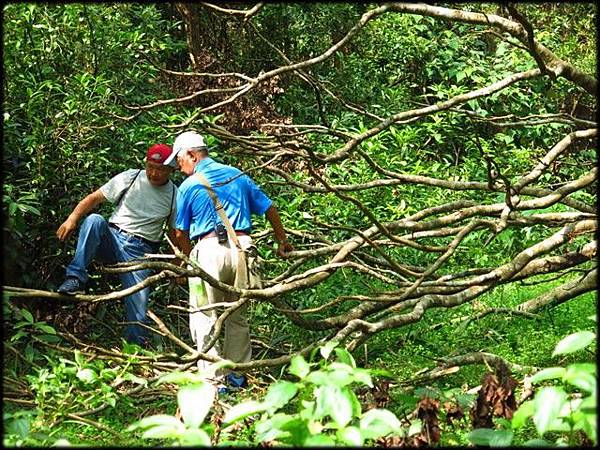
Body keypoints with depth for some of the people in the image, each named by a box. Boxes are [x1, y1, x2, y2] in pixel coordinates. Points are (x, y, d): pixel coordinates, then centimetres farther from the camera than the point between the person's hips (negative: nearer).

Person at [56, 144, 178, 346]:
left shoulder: (174, 196, 6)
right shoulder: (130, 178, 4)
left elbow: (176, 233, 14)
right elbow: (94, 198, 2)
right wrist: (72, 218, -12)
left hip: (141, 253, 0)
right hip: (112, 238, 0)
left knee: (138, 304, -15)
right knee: (94, 220, -31)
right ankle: (75, 279, -33)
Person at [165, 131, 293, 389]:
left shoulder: (189, 186, 3)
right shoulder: (238, 176, 15)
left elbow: (180, 234, 6)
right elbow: (269, 209, 17)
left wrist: (190, 258, 22)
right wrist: (282, 242, 28)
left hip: (210, 249, -5)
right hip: (242, 247, 5)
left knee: (205, 319, 4)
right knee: (238, 317, 17)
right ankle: (237, 376, 24)